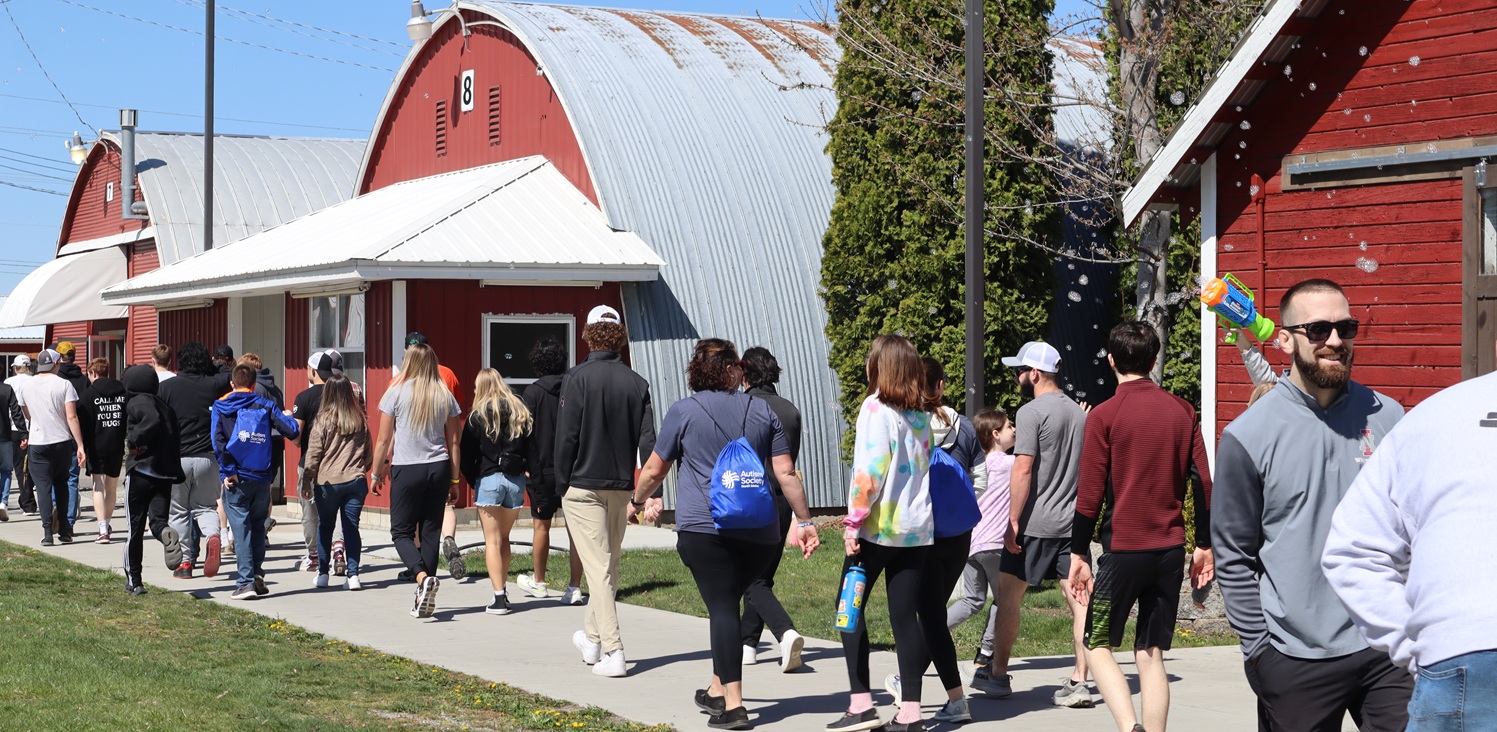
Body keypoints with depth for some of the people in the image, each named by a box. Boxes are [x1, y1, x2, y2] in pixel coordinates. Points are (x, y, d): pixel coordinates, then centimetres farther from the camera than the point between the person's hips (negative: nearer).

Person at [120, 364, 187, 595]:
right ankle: (165, 532, -33)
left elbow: (152, 420, -26)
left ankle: (133, 581, 10)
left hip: (141, 471, -5)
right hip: (166, 473, 5)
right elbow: (175, 437, 11)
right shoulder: (164, 404, 15)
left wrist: (133, 441, -15)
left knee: (135, 526, 5)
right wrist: (176, 472, 13)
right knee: (157, 519, 4)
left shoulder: (136, 403, -5)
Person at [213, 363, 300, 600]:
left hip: (236, 479, -2)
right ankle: (257, 576, 14)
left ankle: (246, 582, -8)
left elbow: (218, 441, -10)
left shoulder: (221, 406, 3)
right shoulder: (266, 405, 6)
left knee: (241, 529, -2)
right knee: (258, 526, 17)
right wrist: (288, 416, 21)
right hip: (262, 477, 2)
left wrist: (229, 471, -10)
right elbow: (291, 430, -1)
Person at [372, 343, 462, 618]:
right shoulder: (445, 396, 4)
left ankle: (423, 577, -21)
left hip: (406, 470, -3)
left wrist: (377, 473, 10)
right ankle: (424, 596, 8)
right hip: (438, 469, 3)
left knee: (401, 531, 4)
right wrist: (454, 478, 15)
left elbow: (383, 440, -1)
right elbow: (453, 442, 7)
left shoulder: (396, 393, -4)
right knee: (430, 531, 7)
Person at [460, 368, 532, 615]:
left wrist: (472, 480, 6)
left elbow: (467, 455, -5)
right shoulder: (521, 413, 6)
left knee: (492, 541, -1)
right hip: (516, 481, 4)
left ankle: (499, 597, -8)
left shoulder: (478, 416, -5)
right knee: (504, 538, 18)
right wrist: (522, 469, 11)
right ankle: (502, 591, 19)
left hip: (488, 480, -4)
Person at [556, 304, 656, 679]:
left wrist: (562, 485, -2)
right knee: (609, 566, 17)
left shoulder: (578, 378, -10)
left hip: (584, 486, -5)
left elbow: (566, 436, -11)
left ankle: (613, 653, -11)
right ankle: (592, 639, 33)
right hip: (621, 488, 5)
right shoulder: (636, 383, 3)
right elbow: (647, 440, -1)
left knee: (597, 567, -5)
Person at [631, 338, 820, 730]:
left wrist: (637, 501, 28)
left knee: (722, 606, -7)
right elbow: (786, 473, 7)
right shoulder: (762, 411, 11)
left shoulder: (683, 411, 4)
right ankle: (717, 690, 25)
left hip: (705, 528, -3)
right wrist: (805, 521, 13)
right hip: (760, 532, 3)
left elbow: (654, 470, 10)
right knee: (728, 603, 17)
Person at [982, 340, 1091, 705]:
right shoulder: (1079, 413, 12)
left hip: (1035, 524, -7)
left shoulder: (1031, 412, -11)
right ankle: (1079, 682, 1)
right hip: (1073, 523, 7)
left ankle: (997, 674, 15)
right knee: (1079, 601, 2)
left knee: (1008, 597, 6)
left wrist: (1014, 519, -14)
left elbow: (1023, 470, -16)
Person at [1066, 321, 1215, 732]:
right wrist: (1204, 546, 13)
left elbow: (1090, 493, -8)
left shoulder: (1104, 416, -7)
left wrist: (1079, 554, -1)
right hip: (1170, 548, 4)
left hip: (1123, 548, -4)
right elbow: (1204, 482, 5)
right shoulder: (1183, 412, 5)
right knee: (1152, 654, 11)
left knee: (1098, 644, 8)